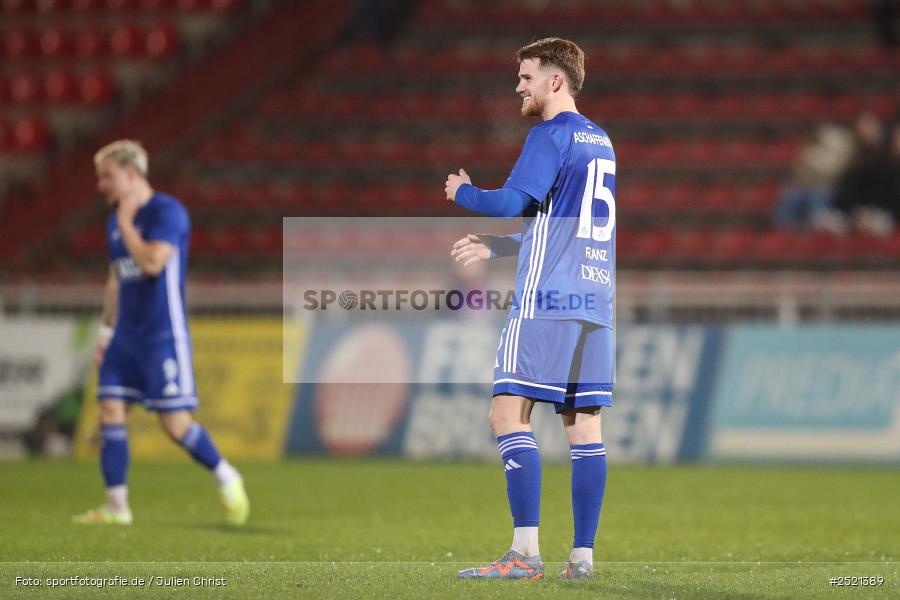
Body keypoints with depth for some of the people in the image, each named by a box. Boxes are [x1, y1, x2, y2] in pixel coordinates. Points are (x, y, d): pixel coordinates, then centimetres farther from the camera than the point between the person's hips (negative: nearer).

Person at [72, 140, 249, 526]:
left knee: (174, 422, -8)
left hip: (163, 335, -8)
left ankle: (227, 479, 13)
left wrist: (125, 221, -15)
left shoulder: (167, 212, -12)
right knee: (110, 411, -3)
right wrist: (105, 331, 20)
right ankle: (116, 506, 1)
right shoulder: (116, 221, 13)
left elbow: (152, 262, -27)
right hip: (126, 334, 8)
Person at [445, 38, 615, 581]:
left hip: (547, 300, -8)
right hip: (596, 300, 8)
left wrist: (463, 192, 4)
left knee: (509, 414, -8)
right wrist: (497, 248, 29)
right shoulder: (600, 141, 20)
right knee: (585, 425, 5)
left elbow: (512, 203, -16)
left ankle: (526, 551, -15)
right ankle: (583, 554, 3)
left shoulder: (551, 135, -7)